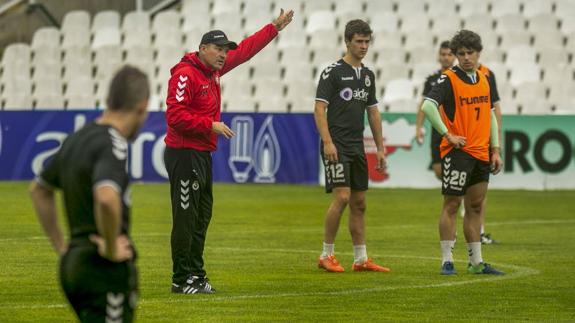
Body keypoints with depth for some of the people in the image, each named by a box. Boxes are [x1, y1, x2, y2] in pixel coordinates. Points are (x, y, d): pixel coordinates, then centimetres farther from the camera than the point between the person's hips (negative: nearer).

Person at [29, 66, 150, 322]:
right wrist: (111, 248, -20)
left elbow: (38, 190, 26)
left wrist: (61, 247, 23)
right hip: (106, 270, -9)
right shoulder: (112, 144, -15)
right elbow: (106, 198, -35)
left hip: (73, 263, 9)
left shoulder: (76, 140, 12)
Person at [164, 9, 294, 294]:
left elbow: (245, 50, 23)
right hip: (184, 155, -10)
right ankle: (181, 280, -4)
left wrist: (275, 27, 23)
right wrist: (211, 125, -19)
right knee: (186, 217, -8)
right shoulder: (185, 74, -15)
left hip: (203, 156, 10)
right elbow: (175, 115, -23)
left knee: (202, 216, 13)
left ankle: (196, 275, 20)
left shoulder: (213, 70, 12)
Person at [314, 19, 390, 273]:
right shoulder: (332, 72, -7)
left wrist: (380, 148, 15)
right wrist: (327, 142, -21)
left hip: (357, 147, 7)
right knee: (342, 197, -15)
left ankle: (361, 259, 11)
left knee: (359, 203, 7)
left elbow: (373, 112, 19)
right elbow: (319, 109, -11)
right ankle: (327, 255, -5)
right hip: (337, 147, -7)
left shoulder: (368, 75, 14)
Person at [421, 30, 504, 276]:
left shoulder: (484, 80, 12)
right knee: (452, 204, -5)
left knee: (475, 206, 10)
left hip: (481, 154, 7)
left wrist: (495, 150, 14)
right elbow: (428, 106, -21)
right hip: (457, 153, -7)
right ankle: (447, 261, -2)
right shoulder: (448, 79, -9)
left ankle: (476, 262, 16)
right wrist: (448, 135, -18)